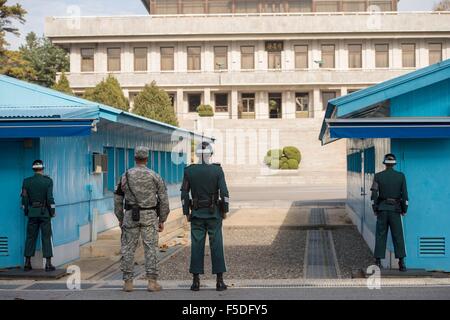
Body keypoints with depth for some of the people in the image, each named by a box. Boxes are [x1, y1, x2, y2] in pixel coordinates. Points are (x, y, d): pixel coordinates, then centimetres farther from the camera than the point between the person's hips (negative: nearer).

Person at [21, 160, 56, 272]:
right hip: (44, 212, -2)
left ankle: (27, 263, 11)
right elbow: (50, 198, -12)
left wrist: (26, 212, 13)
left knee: (30, 237, 9)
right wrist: (52, 211, -1)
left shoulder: (27, 181, 0)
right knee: (46, 237, 1)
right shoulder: (48, 181, -8)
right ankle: (48, 264, -2)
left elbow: (24, 198, 2)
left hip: (32, 213, 3)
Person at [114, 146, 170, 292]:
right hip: (150, 216, -1)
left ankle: (128, 282, 5)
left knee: (128, 249, 6)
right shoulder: (155, 176, 0)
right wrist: (162, 220, 8)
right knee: (151, 248, 1)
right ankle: (152, 281, -2)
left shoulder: (125, 176, 2)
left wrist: (120, 218, 16)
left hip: (131, 216, 1)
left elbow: (118, 199, 6)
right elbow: (164, 199, 1)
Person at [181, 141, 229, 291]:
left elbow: (184, 194, -1)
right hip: (214, 213, -1)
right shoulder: (217, 170, -7)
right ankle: (219, 281, 2)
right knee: (216, 245, 3)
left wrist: (186, 213, 7)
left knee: (197, 246, 5)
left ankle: (196, 281, 5)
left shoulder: (189, 170, -2)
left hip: (197, 214, 1)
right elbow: (224, 192, -11)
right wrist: (225, 211, 0)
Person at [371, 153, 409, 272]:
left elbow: (374, 194, -6)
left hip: (382, 209, 0)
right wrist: (404, 210, 6)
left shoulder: (378, 176, -3)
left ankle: (378, 262, 3)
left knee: (380, 235, 5)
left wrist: (375, 209, 3)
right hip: (395, 209, 0)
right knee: (398, 236, 3)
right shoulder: (401, 176, -2)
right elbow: (405, 194, -3)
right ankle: (401, 262, -3)